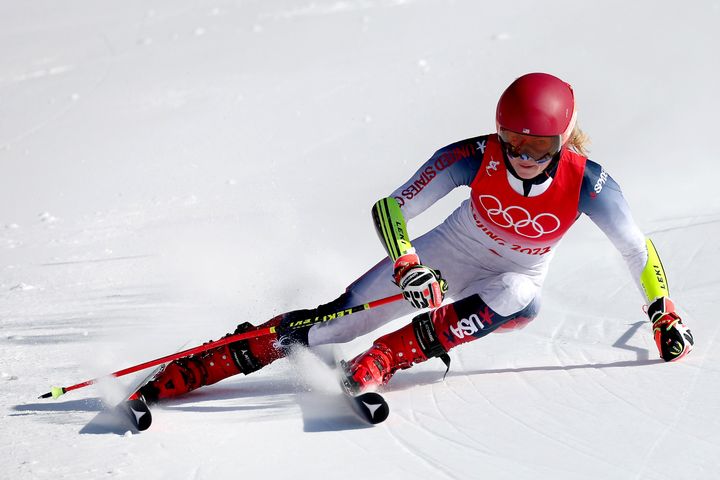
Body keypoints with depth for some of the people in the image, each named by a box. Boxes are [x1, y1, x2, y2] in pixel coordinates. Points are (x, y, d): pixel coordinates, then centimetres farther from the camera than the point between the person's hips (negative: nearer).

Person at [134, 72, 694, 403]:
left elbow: (637, 249, -11)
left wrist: (664, 313, -6)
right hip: (447, 256, -1)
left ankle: (381, 361, -32)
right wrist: (409, 267, -40)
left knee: (519, 301, -38)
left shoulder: (587, 182, -28)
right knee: (340, 318, -13)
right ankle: (184, 372, -9)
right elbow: (391, 209, -24)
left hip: (517, 277, 1)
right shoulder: (474, 157, -29)